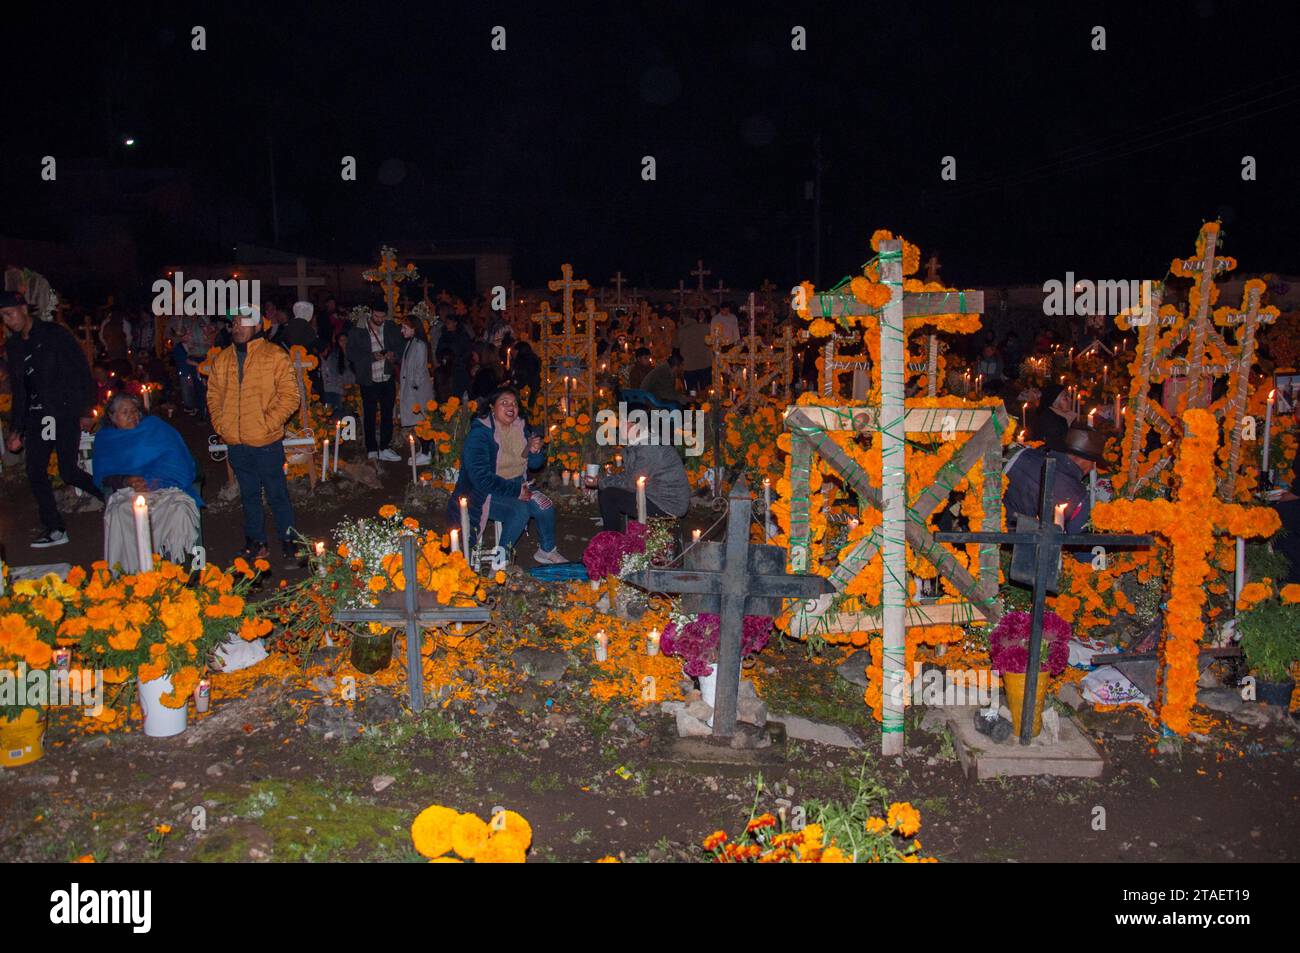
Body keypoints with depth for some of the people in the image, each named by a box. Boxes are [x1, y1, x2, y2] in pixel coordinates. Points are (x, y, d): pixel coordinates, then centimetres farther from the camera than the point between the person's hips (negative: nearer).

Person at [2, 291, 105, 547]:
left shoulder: (54, 333, -4)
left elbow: (82, 370, -6)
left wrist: (86, 410, -10)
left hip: (65, 411, -6)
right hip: (36, 415, 6)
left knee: (68, 472, -11)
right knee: (35, 472, 0)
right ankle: (54, 529, 9)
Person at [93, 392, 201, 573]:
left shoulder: (155, 426, 17)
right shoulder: (105, 438, 23)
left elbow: (176, 460, 6)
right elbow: (102, 477, 14)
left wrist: (152, 482, -8)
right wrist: (126, 481, -8)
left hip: (164, 488, -1)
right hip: (127, 493, 1)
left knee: (179, 509, -36)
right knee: (119, 513, -36)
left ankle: (173, 563, -31)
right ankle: (132, 571, -35)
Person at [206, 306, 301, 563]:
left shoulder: (275, 356, -7)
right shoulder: (222, 359, 9)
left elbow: (289, 397, -10)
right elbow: (214, 395, 17)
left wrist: (267, 423, -15)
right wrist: (219, 423, 3)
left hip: (266, 441, -5)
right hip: (235, 442, 5)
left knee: (276, 493, 5)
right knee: (249, 494, 16)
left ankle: (287, 539, 18)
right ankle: (255, 540, 28)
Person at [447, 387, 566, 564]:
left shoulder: (521, 428, 2)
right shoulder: (479, 433, -19)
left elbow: (535, 464, 8)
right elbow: (481, 478, -25)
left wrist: (534, 451, -16)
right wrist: (515, 491, -25)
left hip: (515, 486, 7)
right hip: (483, 492, -7)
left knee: (545, 506, -11)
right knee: (520, 510, -28)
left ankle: (547, 550, 13)